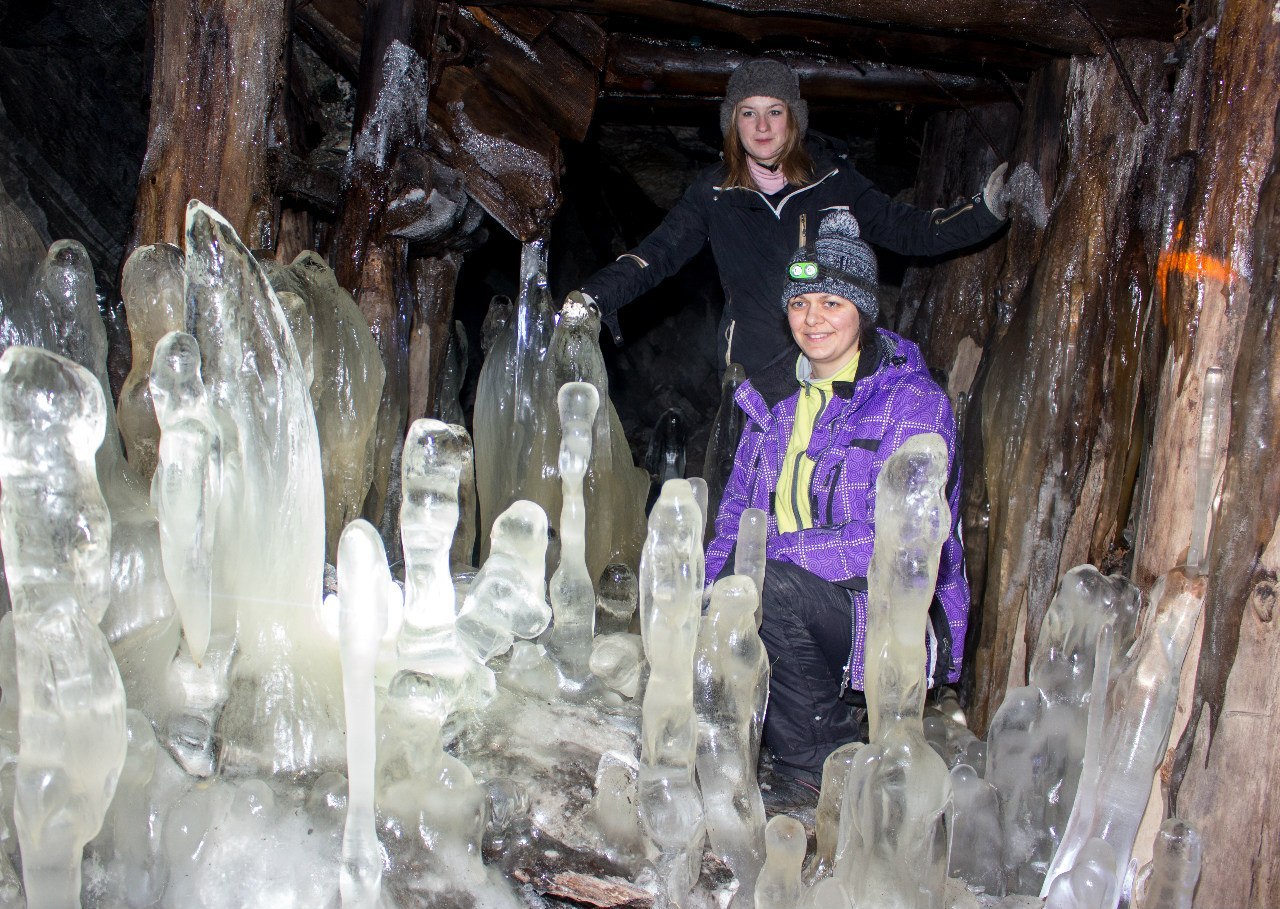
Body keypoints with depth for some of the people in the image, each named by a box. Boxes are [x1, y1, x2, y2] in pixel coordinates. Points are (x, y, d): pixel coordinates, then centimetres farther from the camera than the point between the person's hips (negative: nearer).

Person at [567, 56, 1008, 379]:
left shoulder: (832, 180, 2)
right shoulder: (714, 191, 3)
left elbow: (909, 230, 5)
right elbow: (658, 252, 0)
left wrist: (985, 209, -7)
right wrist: (593, 297, -14)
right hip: (753, 375, 0)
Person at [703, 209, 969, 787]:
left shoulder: (911, 401, -11)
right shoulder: (777, 396, 10)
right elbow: (738, 511, 11)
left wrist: (774, 548, -25)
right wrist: (708, 590, -5)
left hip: (887, 614, -6)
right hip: (798, 610, 7)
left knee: (758, 585, -31)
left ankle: (826, 759, -10)